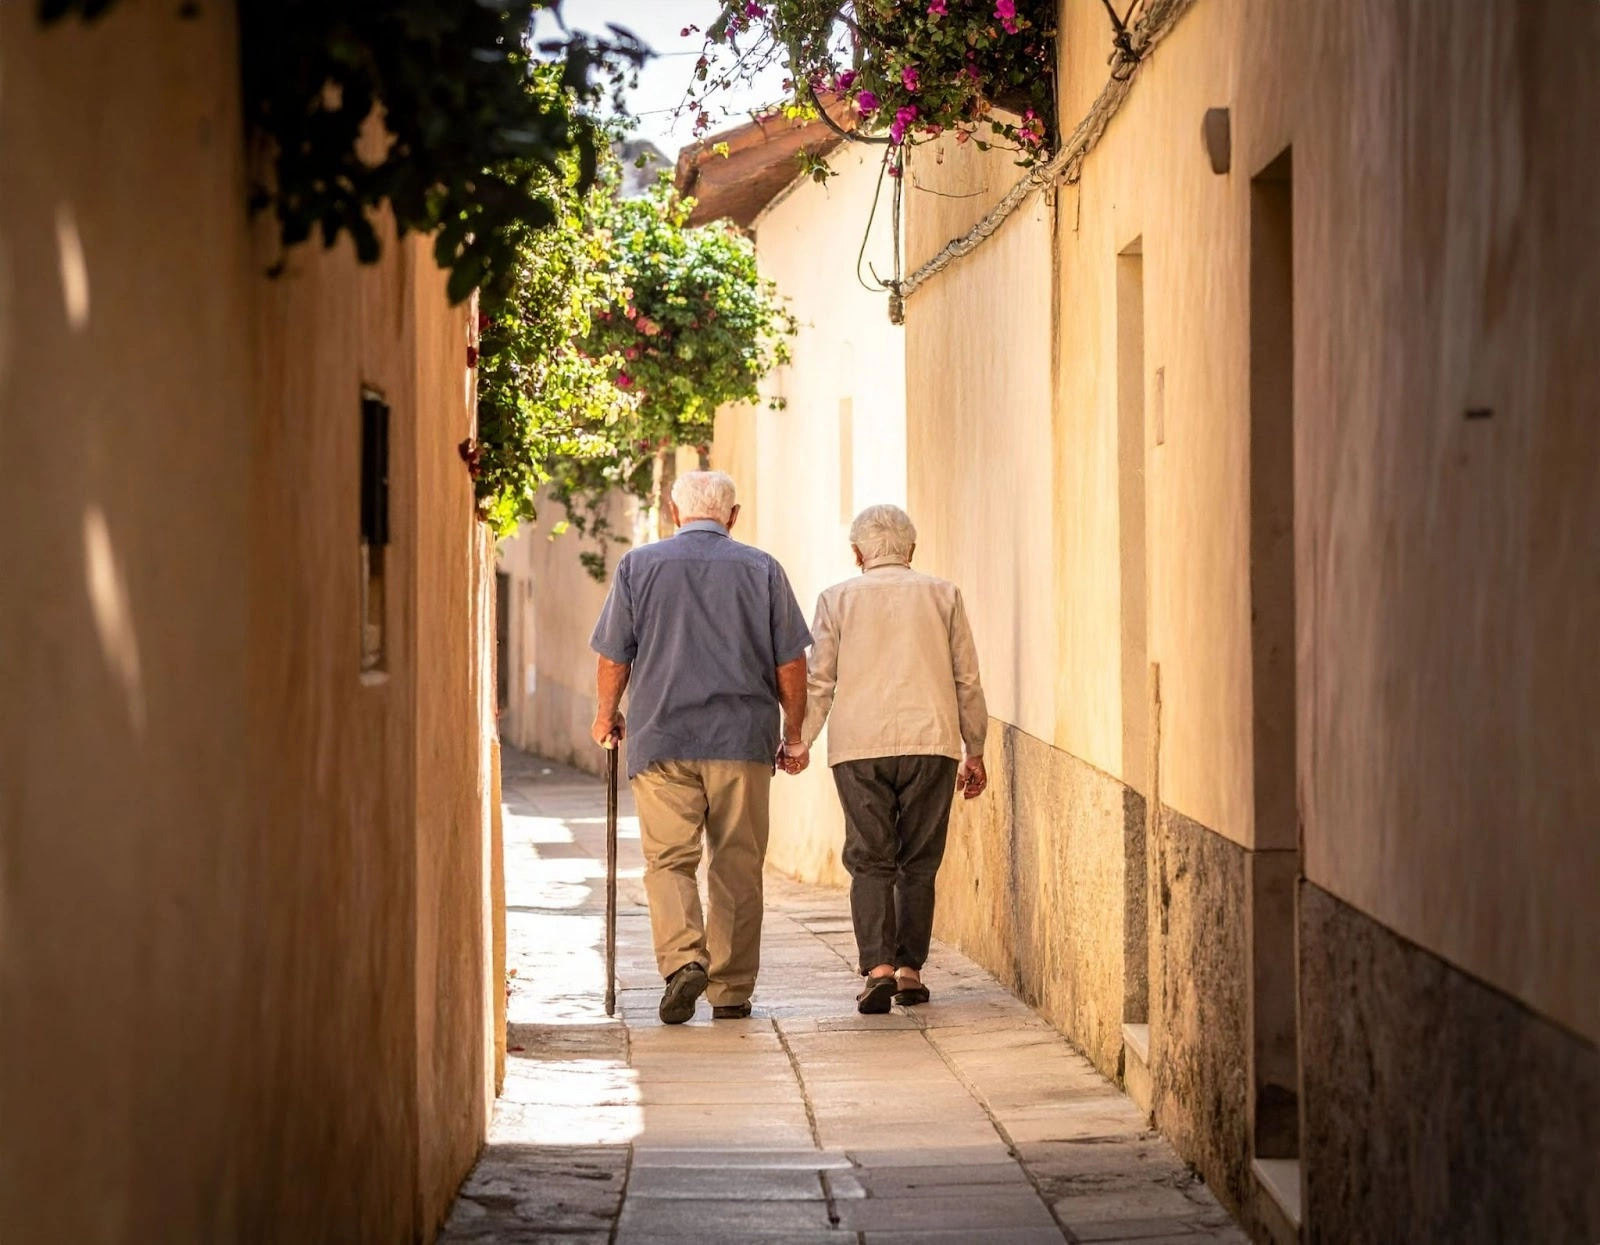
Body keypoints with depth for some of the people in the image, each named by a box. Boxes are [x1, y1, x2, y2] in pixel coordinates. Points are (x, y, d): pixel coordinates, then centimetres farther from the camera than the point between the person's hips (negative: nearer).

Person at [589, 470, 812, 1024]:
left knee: (669, 858, 0)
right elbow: (791, 662, 5)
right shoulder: (761, 569, 6)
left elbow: (614, 656, 5)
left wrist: (607, 715, 22)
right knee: (738, 866, 7)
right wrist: (794, 735, 14)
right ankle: (732, 990, 8)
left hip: (662, 736, -1)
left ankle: (683, 959, -22)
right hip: (744, 739, 1)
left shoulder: (638, 565, 4)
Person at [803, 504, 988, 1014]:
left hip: (859, 747, -1)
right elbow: (967, 679, 11)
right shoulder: (943, 595, 9)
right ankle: (910, 971, 8)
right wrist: (974, 751, 18)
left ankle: (878, 966, -15)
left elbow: (819, 681, 4)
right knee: (919, 863, 8)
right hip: (931, 742, 1)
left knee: (870, 861, 0)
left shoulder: (837, 599, 7)